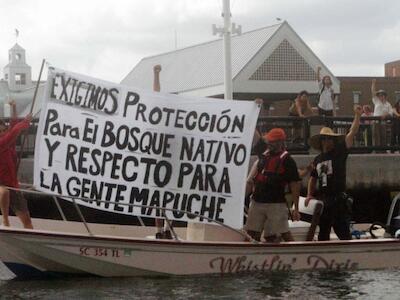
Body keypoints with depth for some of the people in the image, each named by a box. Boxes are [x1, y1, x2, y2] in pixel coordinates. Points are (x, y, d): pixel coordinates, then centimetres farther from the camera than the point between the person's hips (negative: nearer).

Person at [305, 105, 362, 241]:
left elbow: (351, 134, -13)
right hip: (322, 199, 6)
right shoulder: (318, 159, 13)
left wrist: (357, 116, -23)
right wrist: (309, 195, 11)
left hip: (338, 198, -6)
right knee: (323, 232, 13)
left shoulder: (339, 153, -2)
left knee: (343, 231, -8)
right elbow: (313, 178, 23)